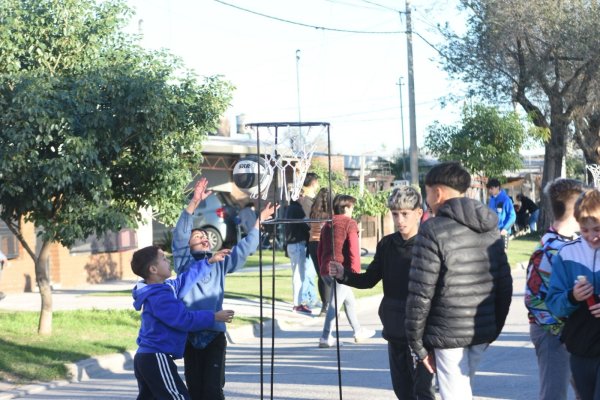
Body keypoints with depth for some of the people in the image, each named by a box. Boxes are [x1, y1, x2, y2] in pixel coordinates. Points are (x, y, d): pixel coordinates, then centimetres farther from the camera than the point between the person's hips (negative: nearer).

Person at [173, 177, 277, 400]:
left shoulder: (219, 264, 15)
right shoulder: (184, 264, 6)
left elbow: (245, 248, 12)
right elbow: (180, 234, -7)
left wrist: (259, 221, 2)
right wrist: (194, 203, -18)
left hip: (215, 334, 1)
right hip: (191, 334, -1)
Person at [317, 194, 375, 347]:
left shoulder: (327, 225, 18)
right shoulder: (349, 224, -4)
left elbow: (320, 250, 20)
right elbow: (353, 250, -13)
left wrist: (323, 267, 25)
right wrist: (356, 271, -12)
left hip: (326, 270, 8)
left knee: (349, 300, 22)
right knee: (336, 303, -9)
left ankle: (358, 332, 33)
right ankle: (326, 337, -14)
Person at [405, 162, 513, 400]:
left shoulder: (433, 230, -12)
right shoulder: (490, 228, 9)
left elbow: (421, 294, -15)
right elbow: (504, 285, 11)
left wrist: (416, 342, -7)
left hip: (448, 334, -6)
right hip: (483, 332, 6)